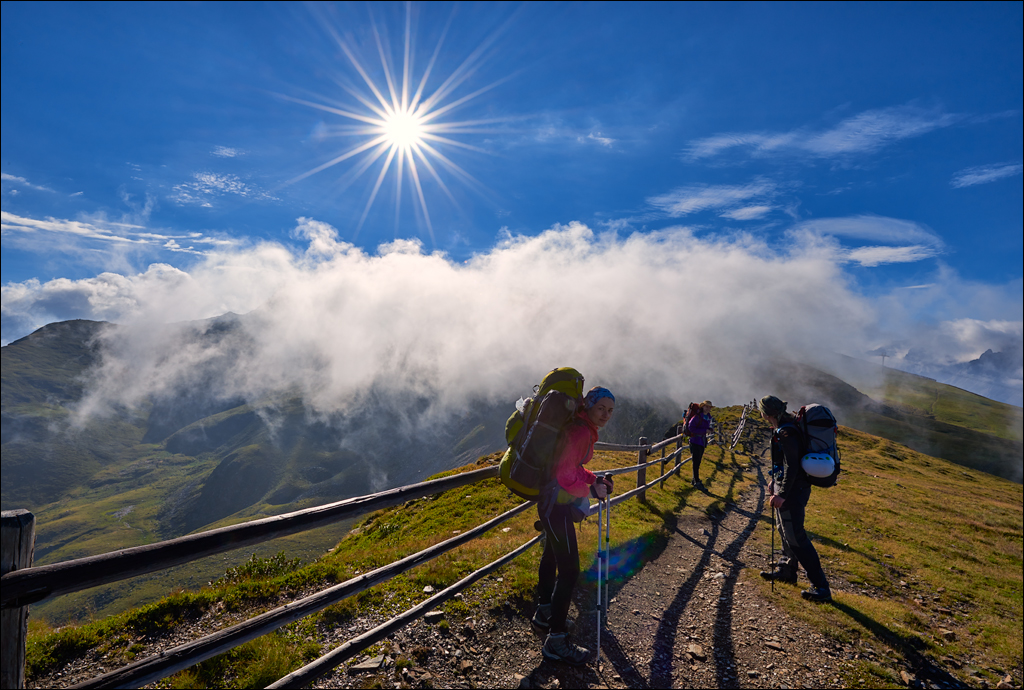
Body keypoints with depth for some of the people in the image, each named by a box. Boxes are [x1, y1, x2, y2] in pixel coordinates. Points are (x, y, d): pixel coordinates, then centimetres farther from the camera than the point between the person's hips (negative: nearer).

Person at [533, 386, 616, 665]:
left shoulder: (584, 429, 8)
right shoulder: (580, 432, -23)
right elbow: (565, 474, -27)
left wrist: (595, 479, 5)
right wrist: (591, 490, -18)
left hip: (552, 500, 11)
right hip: (556, 502, -11)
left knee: (552, 555, 24)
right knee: (569, 569, -6)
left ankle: (544, 615, 42)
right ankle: (556, 641, 6)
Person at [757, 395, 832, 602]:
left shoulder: (786, 433, -24)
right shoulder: (785, 427, 9)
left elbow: (792, 466, -27)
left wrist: (782, 494, -26)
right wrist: (775, 480, 23)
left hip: (793, 491, -11)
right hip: (789, 488, 11)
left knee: (795, 537, -4)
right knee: (785, 530, 22)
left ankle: (820, 587, 3)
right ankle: (787, 570, 38)